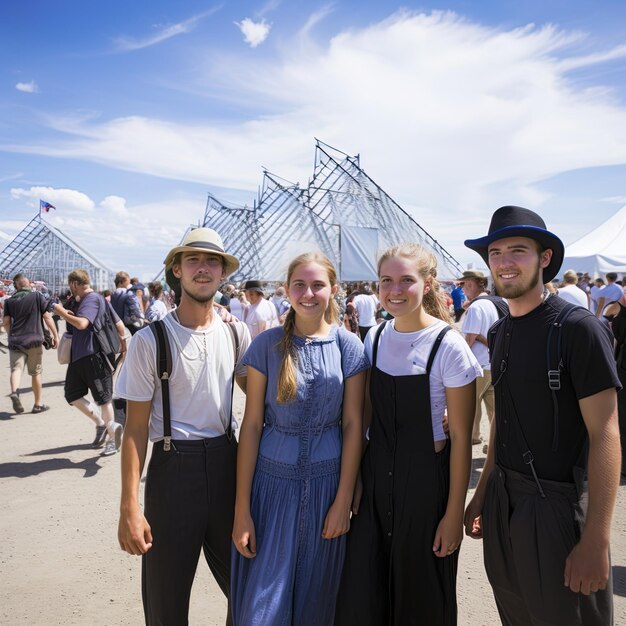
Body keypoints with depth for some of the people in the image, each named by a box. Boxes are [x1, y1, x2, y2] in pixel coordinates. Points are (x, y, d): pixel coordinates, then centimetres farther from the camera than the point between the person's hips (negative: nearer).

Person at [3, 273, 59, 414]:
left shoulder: (9, 301, 8)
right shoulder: (37, 296, 1)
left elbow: (5, 322, 6)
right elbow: (47, 317, -3)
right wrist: (55, 335, 1)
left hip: (15, 341, 2)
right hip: (34, 340, -1)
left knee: (16, 369, -3)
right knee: (36, 373, 8)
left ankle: (14, 392, -33)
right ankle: (38, 404, 17)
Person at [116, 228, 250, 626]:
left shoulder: (236, 332, 0)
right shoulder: (151, 340, -9)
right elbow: (136, 426, -7)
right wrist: (130, 507, -9)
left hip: (226, 460, 3)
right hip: (173, 463, -3)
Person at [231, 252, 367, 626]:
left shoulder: (348, 346, -3)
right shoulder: (267, 345, -5)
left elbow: (353, 424, -2)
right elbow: (252, 424, -4)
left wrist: (344, 499, -4)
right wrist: (242, 508, -4)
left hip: (326, 482, 1)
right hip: (273, 479, 0)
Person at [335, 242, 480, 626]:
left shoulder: (448, 346, -15)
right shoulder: (375, 338, 0)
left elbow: (460, 437, -12)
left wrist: (454, 512, -10)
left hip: (426, 479, -4)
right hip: (375, 476, 5)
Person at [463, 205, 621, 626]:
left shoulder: (578, 327, -14)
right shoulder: (500, 332, 6)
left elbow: (605, 435, -16)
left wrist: (595, 542, -19)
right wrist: (482, 495, 14)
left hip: (557, 507, -6)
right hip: (502, 502, 6)